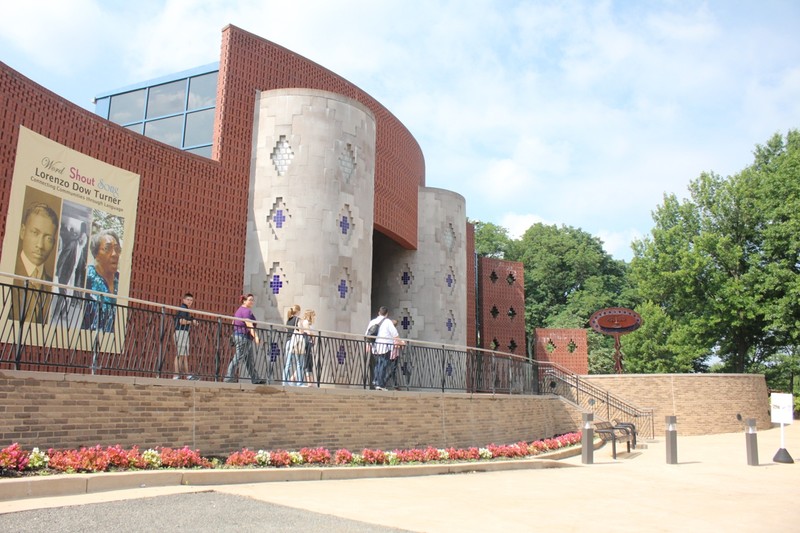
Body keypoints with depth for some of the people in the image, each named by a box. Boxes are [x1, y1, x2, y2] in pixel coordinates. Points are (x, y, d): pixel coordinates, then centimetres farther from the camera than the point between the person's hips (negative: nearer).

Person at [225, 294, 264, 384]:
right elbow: (249, 325, -24)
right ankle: (228, 378, -10)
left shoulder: (240, 309, 21)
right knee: (238, 358, -10)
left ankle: (255, 380, 12)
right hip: (244, 337, -11)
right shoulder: (246, 310, -11)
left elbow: (233, 323, 27)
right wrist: (255, 336, -34)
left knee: (249, 360, 10)